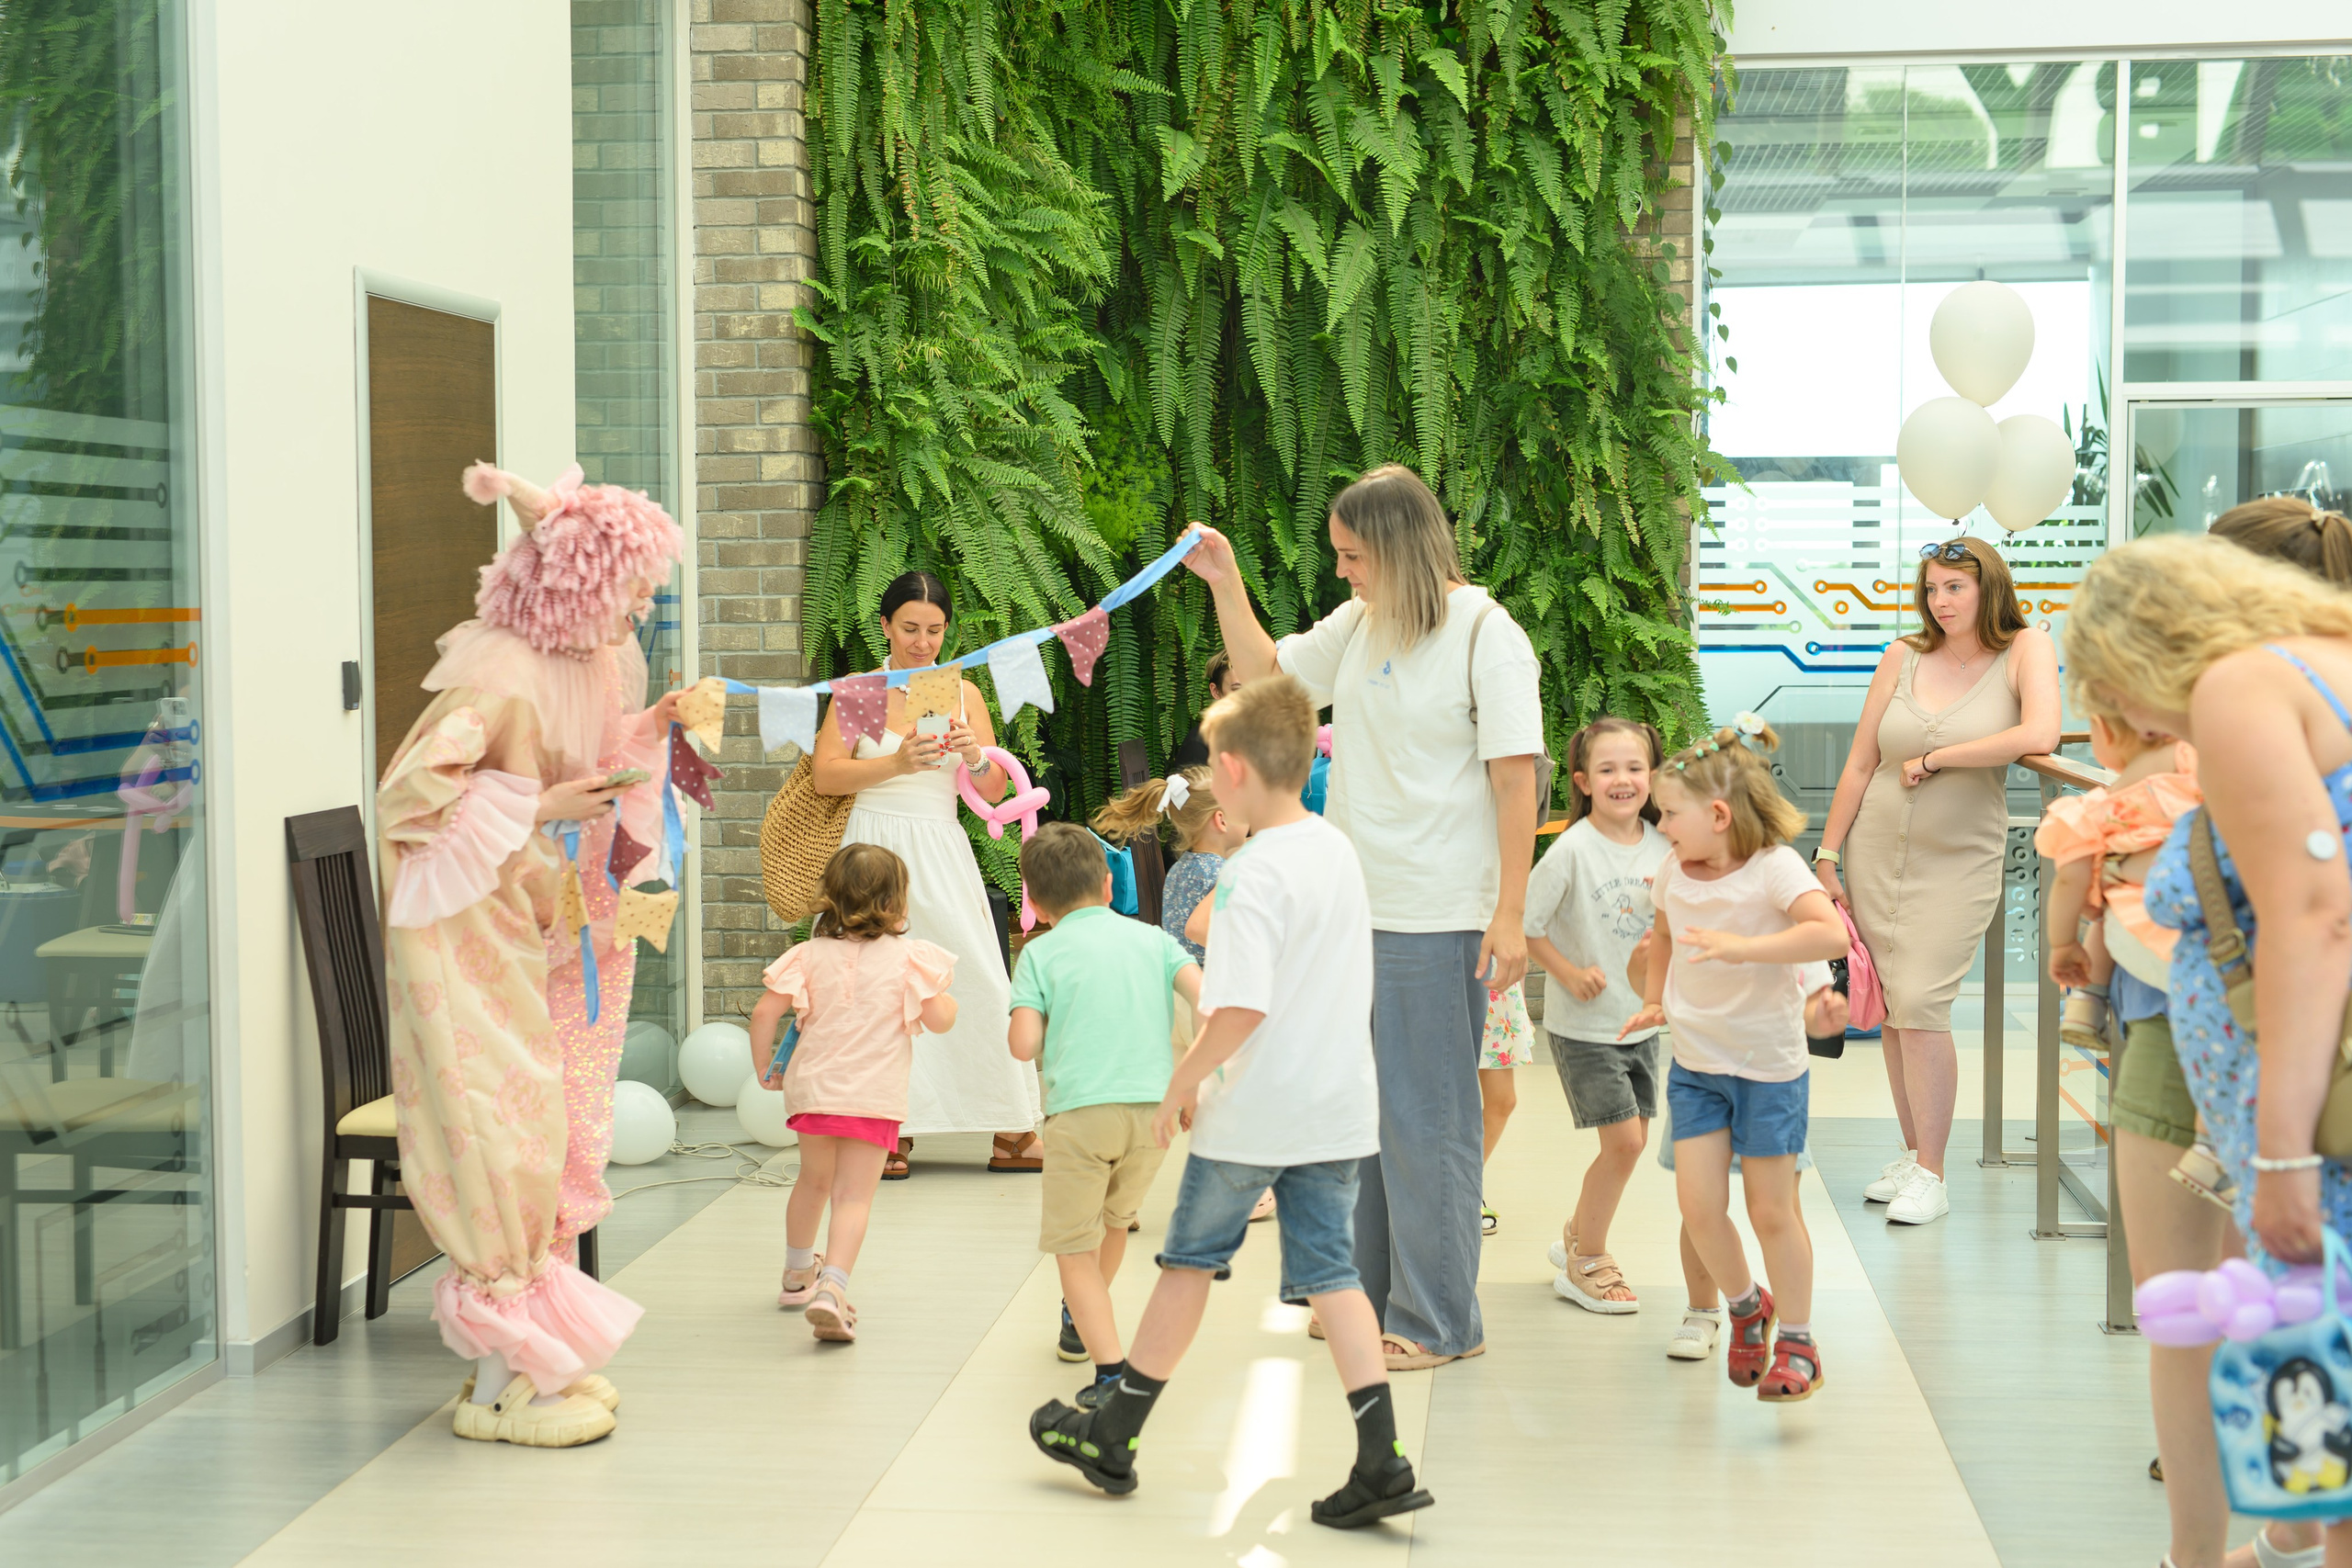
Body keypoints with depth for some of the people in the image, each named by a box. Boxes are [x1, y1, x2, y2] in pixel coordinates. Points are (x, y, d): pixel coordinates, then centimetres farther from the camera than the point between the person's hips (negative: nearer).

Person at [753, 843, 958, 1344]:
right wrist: (946, 996, 16)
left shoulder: (810, 954, 1)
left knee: (814, 1180, 25)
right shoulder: (909, 957, -4)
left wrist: (763, 1066, 9)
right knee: (854, 1195, -5)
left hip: (812, 1088, 3)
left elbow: (765, 1010, -6)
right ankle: (831, 1287, -27)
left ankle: (798, 1274, 44)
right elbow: (939, 1020, -6)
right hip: (874, 1095, -3)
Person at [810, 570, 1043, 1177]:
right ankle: (895, 1130, 3)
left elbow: (996, 791, 7)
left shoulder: (963, 693, 10)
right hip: (876, 847, -1)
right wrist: (895, 764, -21)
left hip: (942, 853, 2)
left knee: (978, 978, -5)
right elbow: (826, 775, -8)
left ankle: (1011, 1131, 1)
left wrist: (973, 755, -14)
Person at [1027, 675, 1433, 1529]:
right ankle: (1382, 1460, -2)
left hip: (1253, 1112, -6)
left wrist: (1182, 1083, -11)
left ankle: (1111, 1436, 23)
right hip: (1339, 1105, 6)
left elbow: (1241, 1011, -26)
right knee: (1329, 1272, 7)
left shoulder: (1253, 873, -19)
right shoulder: (1338, 849, 7)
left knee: (1191, 1259, 8)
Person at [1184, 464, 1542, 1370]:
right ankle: (1369, 1295, 28)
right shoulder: (1358, 625, 9)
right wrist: (1224, 583, 12)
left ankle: (1438, 1322, 8)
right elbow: (1265, 677, 24)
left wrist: (1509, 916, -17)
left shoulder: (1485, 635, -10)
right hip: (1355, 911, 7)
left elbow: (1517, 781, -13)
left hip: (1437, 921, -7)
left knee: (1425, 1120, -2)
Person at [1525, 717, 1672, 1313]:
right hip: (1584, 1025, -6)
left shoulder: (1661, 848, -1)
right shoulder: (1573, 849, -17)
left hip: (1641, 1018, 6)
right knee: (1623, 1140, -9)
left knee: (1633, 1140, 12)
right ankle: (1585, 1264, 9)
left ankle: (1577, 1236, 36)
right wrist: (1568, 973, -15)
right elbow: (1525, 922, -15)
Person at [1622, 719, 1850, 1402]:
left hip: (1769, 1064, -5)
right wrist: (1654, 1001, 14)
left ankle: (1797, 1341, 21)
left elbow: (1832, 935, -36)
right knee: (1698, 1204, -4)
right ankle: (1746, 1306, 23)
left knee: (1771, 1210, 3)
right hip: (1694, 1063, 5)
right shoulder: (1675, 870, 0)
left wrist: (1742, 947, -43)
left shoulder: (1774, 868, -19)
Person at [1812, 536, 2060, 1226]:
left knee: (1921, 1004, -13)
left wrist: (1934, 759, -16)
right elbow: (1860, 764, 8)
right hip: (1877, 851, 4)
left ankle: (1931, 1176, -5)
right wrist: (1827, 857, 7)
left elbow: (2039, 736, -23)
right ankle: (1913, 1151, 22)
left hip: (1959, 861, -4)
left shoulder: (2025, 649, -5)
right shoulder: (1904, 656, 4)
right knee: (1890, 1007, 8)